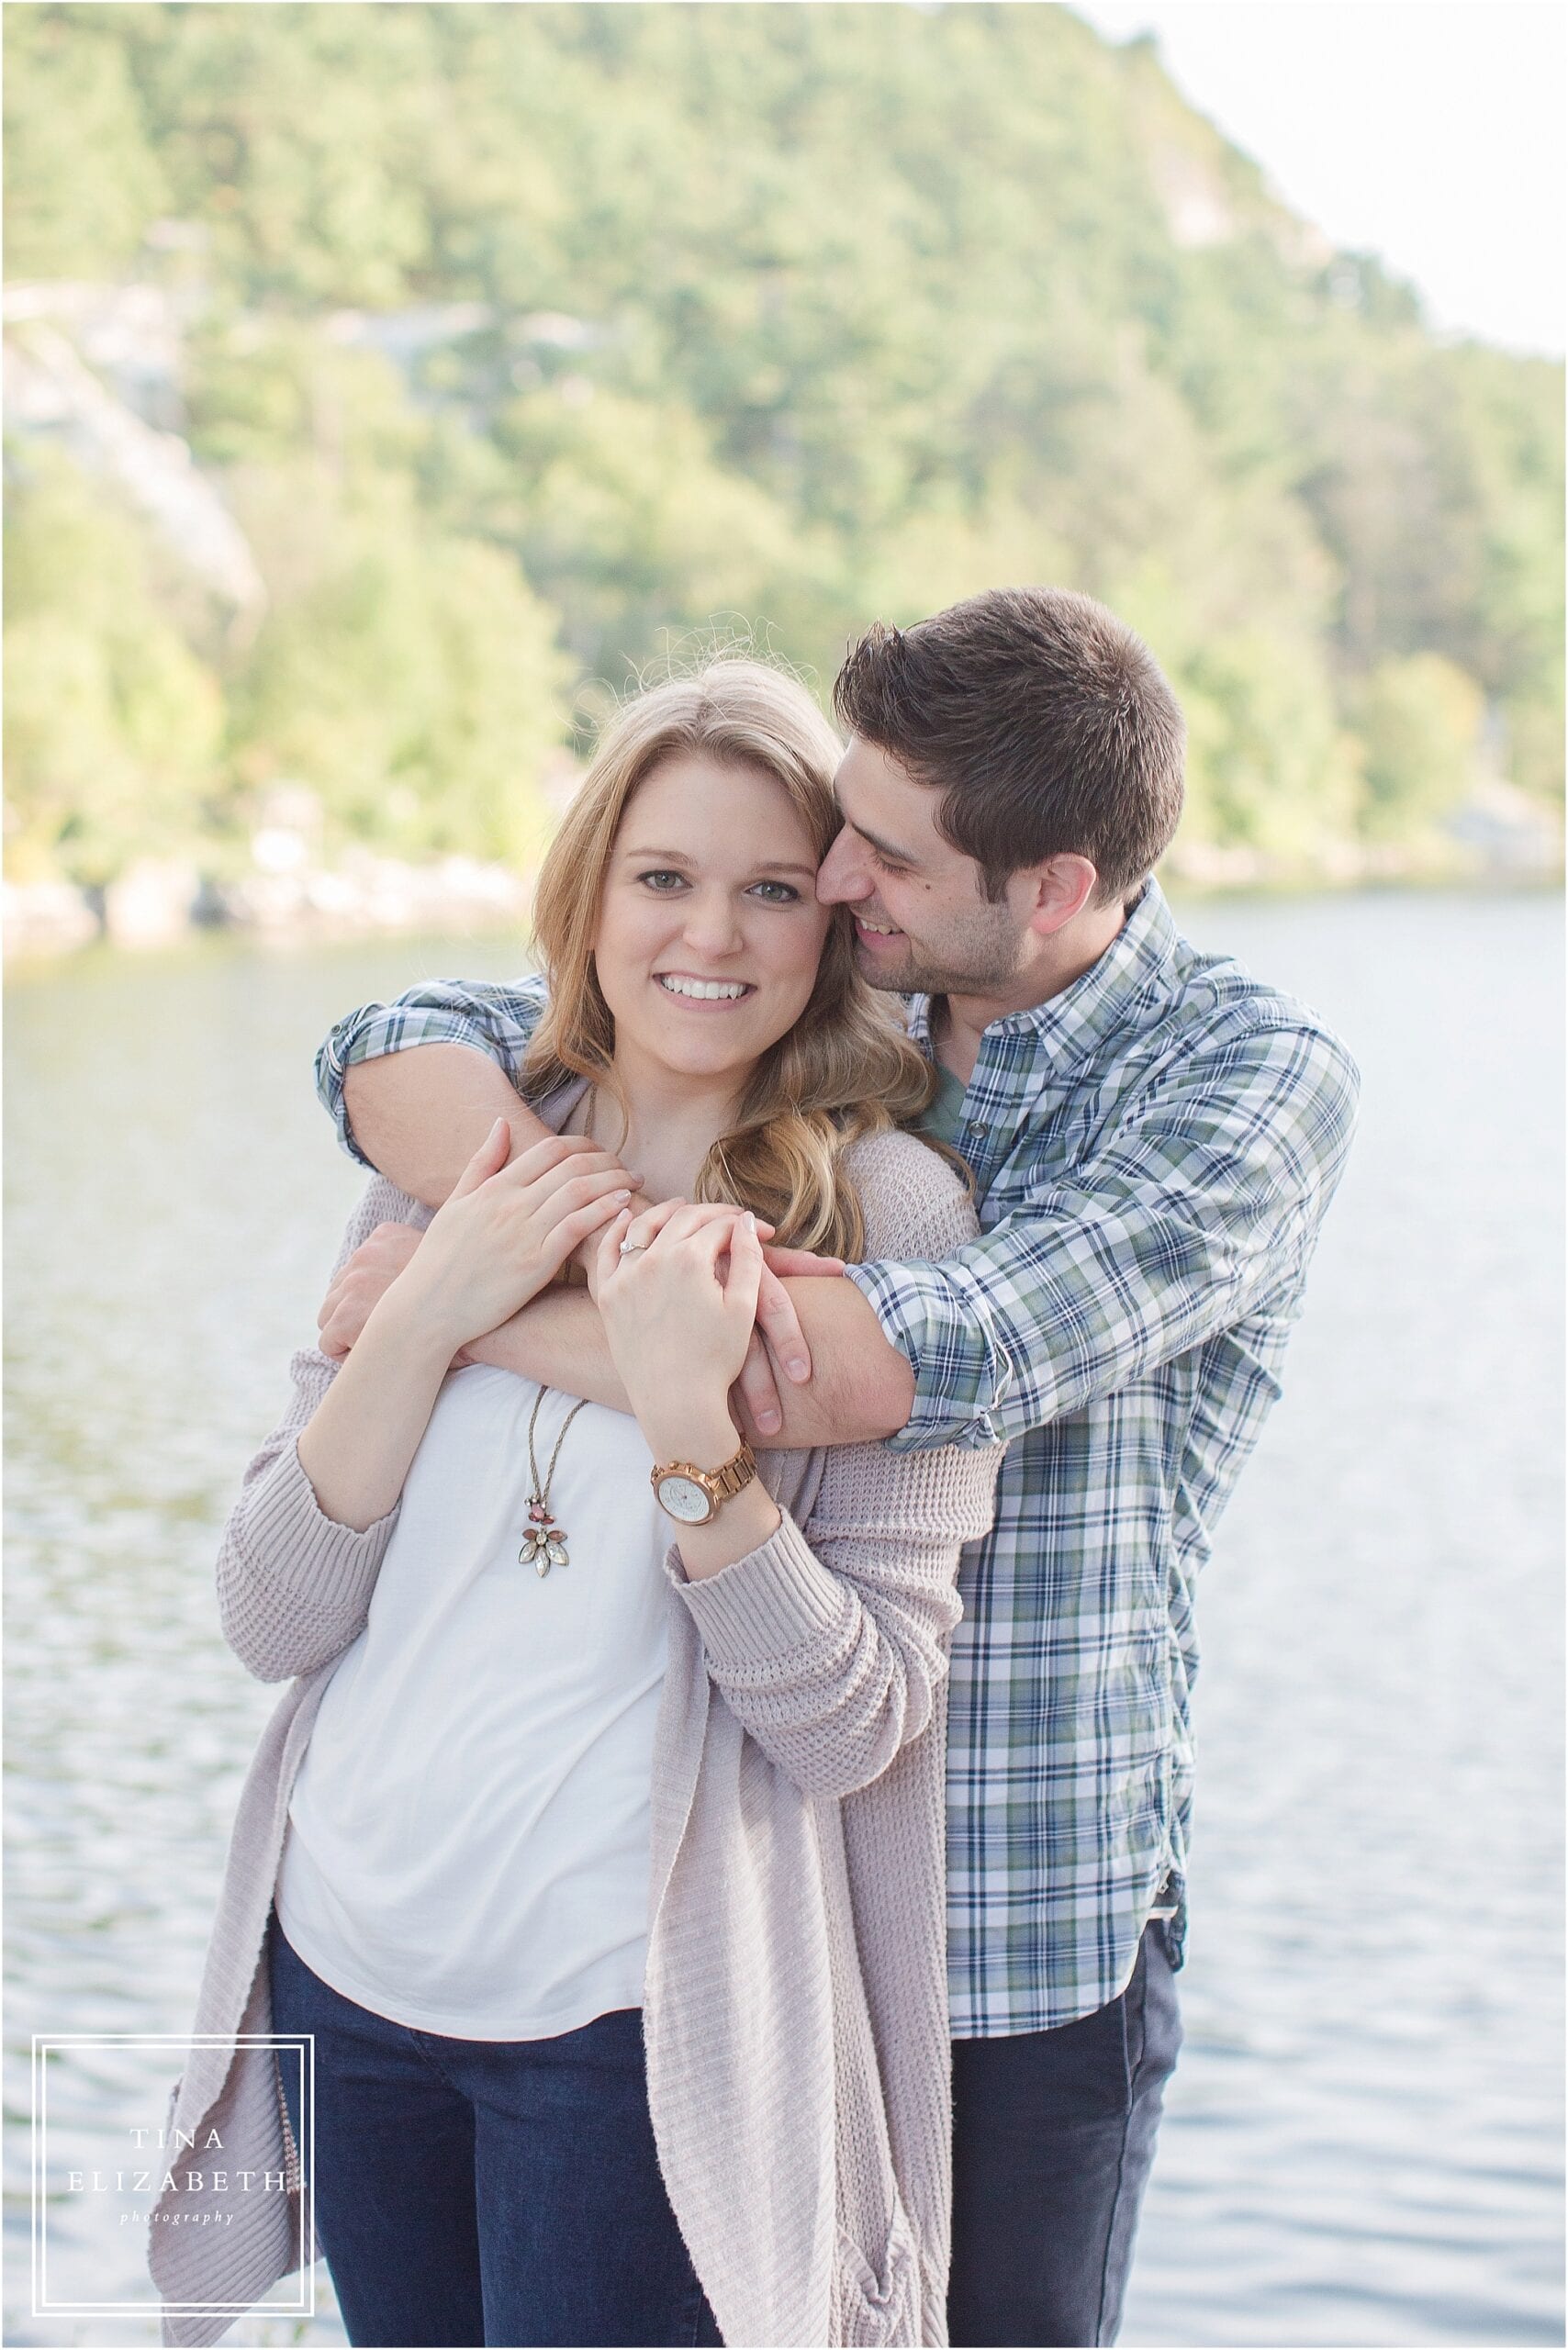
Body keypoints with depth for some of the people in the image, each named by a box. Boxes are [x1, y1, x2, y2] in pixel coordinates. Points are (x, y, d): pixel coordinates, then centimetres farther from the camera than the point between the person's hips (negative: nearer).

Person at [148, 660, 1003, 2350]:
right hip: (346, 1961, 4)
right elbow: (272, 1622, -2)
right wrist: (428, 1315, -14)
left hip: (635, 2018, -4)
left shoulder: (892, 1216, -9)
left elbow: (856, 1723, -14)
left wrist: (686, 1420, -26)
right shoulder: (448, 1166, 3)